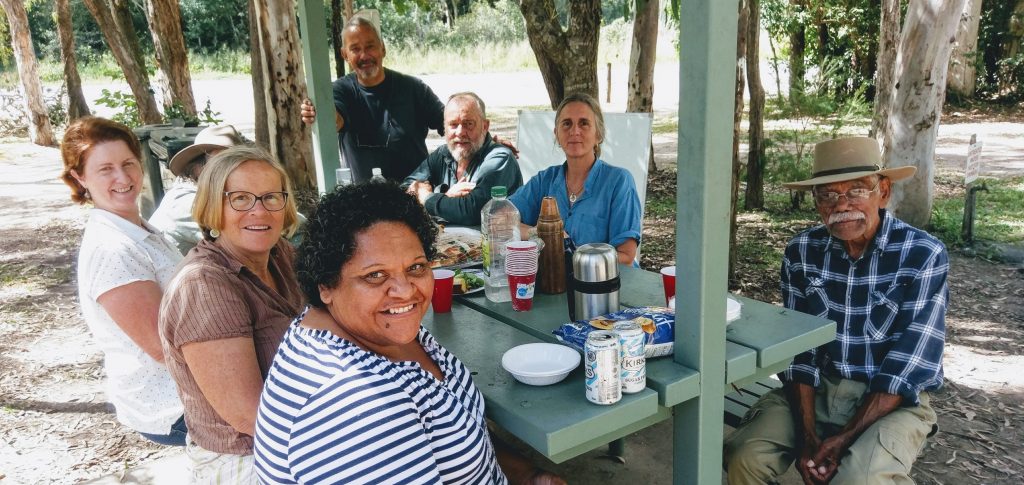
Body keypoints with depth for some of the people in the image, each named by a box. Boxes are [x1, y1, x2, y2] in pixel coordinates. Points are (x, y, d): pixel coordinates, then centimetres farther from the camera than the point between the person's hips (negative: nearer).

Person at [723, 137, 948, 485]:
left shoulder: (924, 255, -14)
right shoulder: (802, 251, -4)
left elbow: (907, 368, -16)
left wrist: (844, 438, -21)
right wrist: (807, 433, -13)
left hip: (892, 401, -2)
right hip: (815, 389, 3)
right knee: (744, 456, -18)